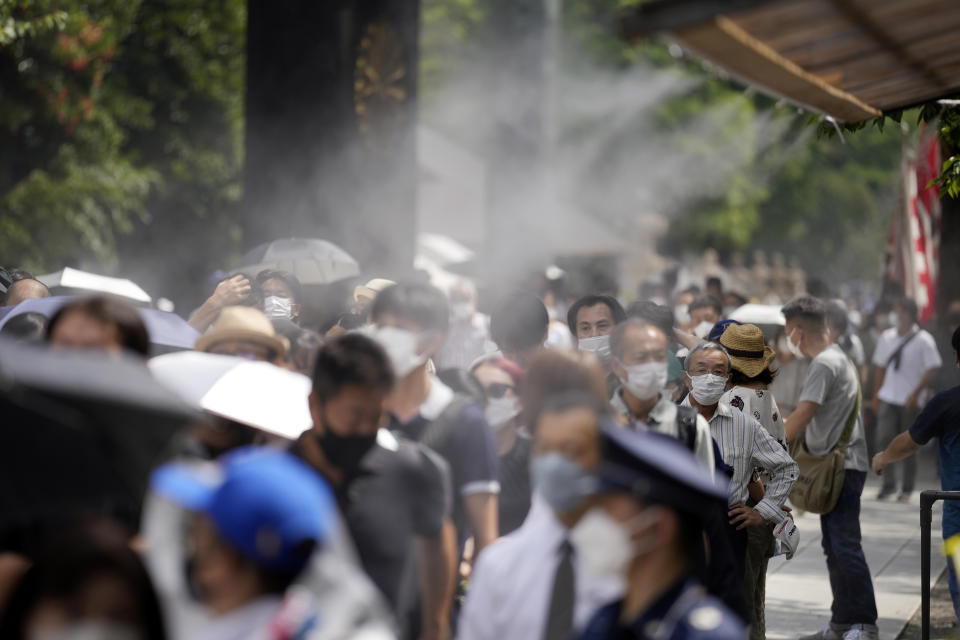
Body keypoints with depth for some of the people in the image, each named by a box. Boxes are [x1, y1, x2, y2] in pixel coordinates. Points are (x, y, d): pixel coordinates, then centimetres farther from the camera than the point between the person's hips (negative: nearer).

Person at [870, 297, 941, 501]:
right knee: (886, 438, -7)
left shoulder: (924, 340, -6)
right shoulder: (887, 337, 9)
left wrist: (916, 394, -15)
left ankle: (907, 488, 12)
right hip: (888, 398, 3)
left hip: (910, 401, -3)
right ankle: (888, 484, 4)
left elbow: (933, 369, -8)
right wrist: (876, 395, 13)